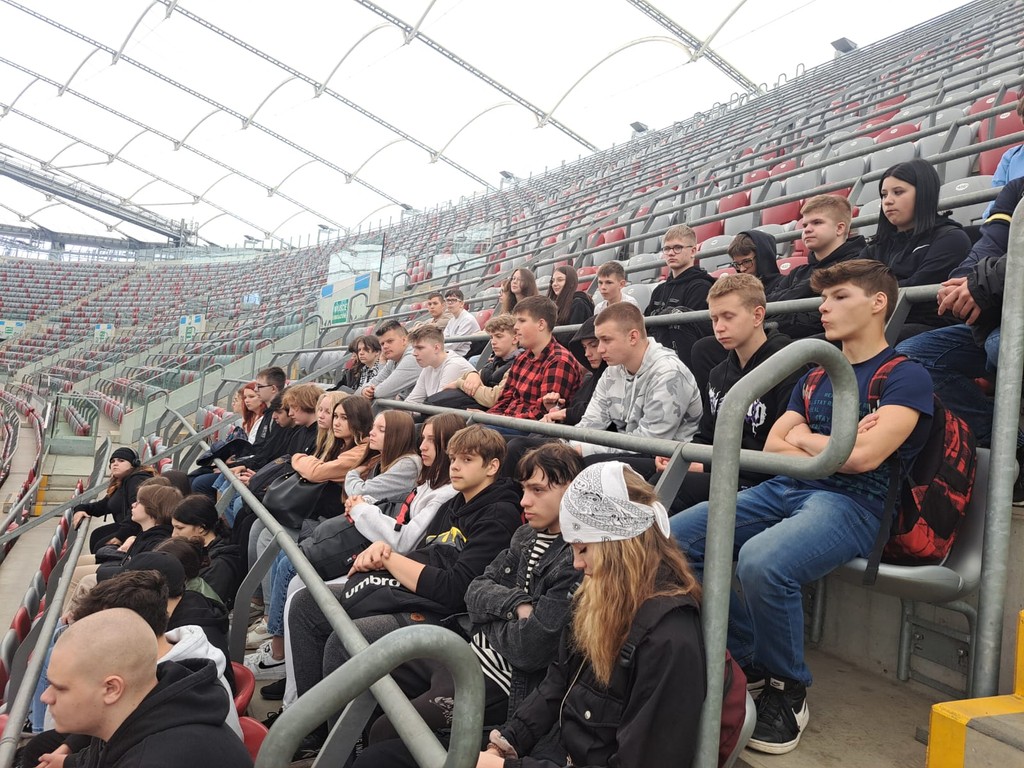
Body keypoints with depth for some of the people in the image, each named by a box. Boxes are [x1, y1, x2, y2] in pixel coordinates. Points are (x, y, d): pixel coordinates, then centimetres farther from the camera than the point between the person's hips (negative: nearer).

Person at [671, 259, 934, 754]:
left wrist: (803, 438, 3)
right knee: (671, 538, -12)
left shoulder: (906, 376, 1)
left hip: (852, 503, -7)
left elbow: (864, 456, -14)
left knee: (762, 561, -37)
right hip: (784, 490, 7)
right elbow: (773, 447, 13)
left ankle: (788, 690, -8)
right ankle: (748, 655, 5)